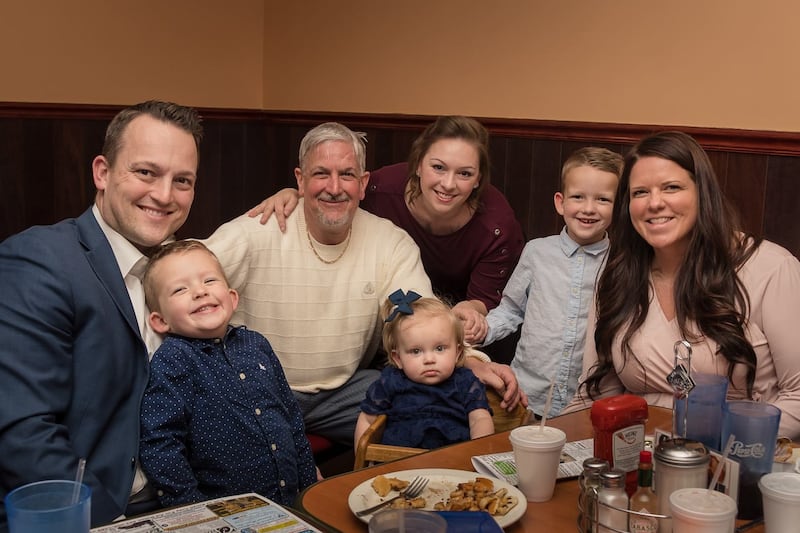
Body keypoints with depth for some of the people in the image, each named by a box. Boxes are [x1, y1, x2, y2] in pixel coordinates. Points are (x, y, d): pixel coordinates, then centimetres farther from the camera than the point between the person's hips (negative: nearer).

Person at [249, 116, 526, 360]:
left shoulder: (497, 226, -33)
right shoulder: (384, 189, -30)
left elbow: (487, 298, -20)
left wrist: (472, 309, -44)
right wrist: (291, 194, -31)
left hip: (467, 303, 0)